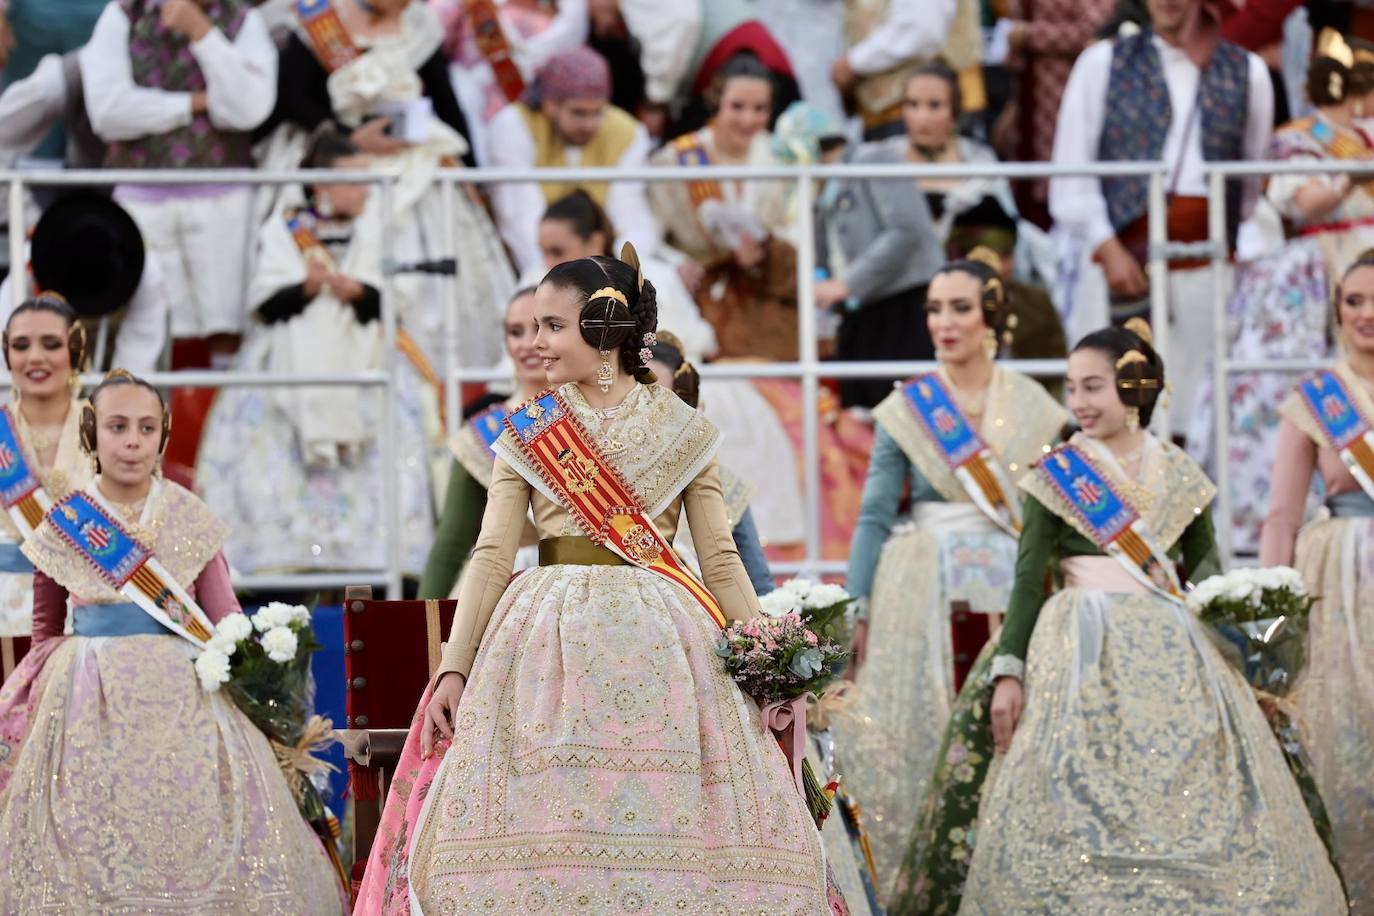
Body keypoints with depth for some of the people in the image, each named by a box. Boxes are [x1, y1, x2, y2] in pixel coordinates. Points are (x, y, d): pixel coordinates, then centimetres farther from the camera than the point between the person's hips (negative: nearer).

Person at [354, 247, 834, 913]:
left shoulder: (684, 430, 8)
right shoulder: (526, 432, 10)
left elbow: (721, 559, 7)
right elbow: (491, 556, 4)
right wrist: (454, 668, -6)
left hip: (662, 641, 0)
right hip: (550, 642, 1)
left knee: (666, 828, -7)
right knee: (545, 840, -8)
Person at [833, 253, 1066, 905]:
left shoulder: (1034, 409, 6)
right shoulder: (905, 409, 4)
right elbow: (875, 516, 4)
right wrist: (859, 611, -2)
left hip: (1010, 595, 0)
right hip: (923, 596, 0)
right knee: (919, 740, -3)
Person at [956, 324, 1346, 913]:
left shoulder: (1178, 474, 11)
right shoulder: (1056, 476, 2)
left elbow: (1204, 567, 15)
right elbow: (1028, 579, 0)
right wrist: (1008, 672, -8)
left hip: (1172, 649, 3)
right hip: (1084, 649, -3)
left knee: (1193, 796, -3)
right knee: (1085, 812, -10)